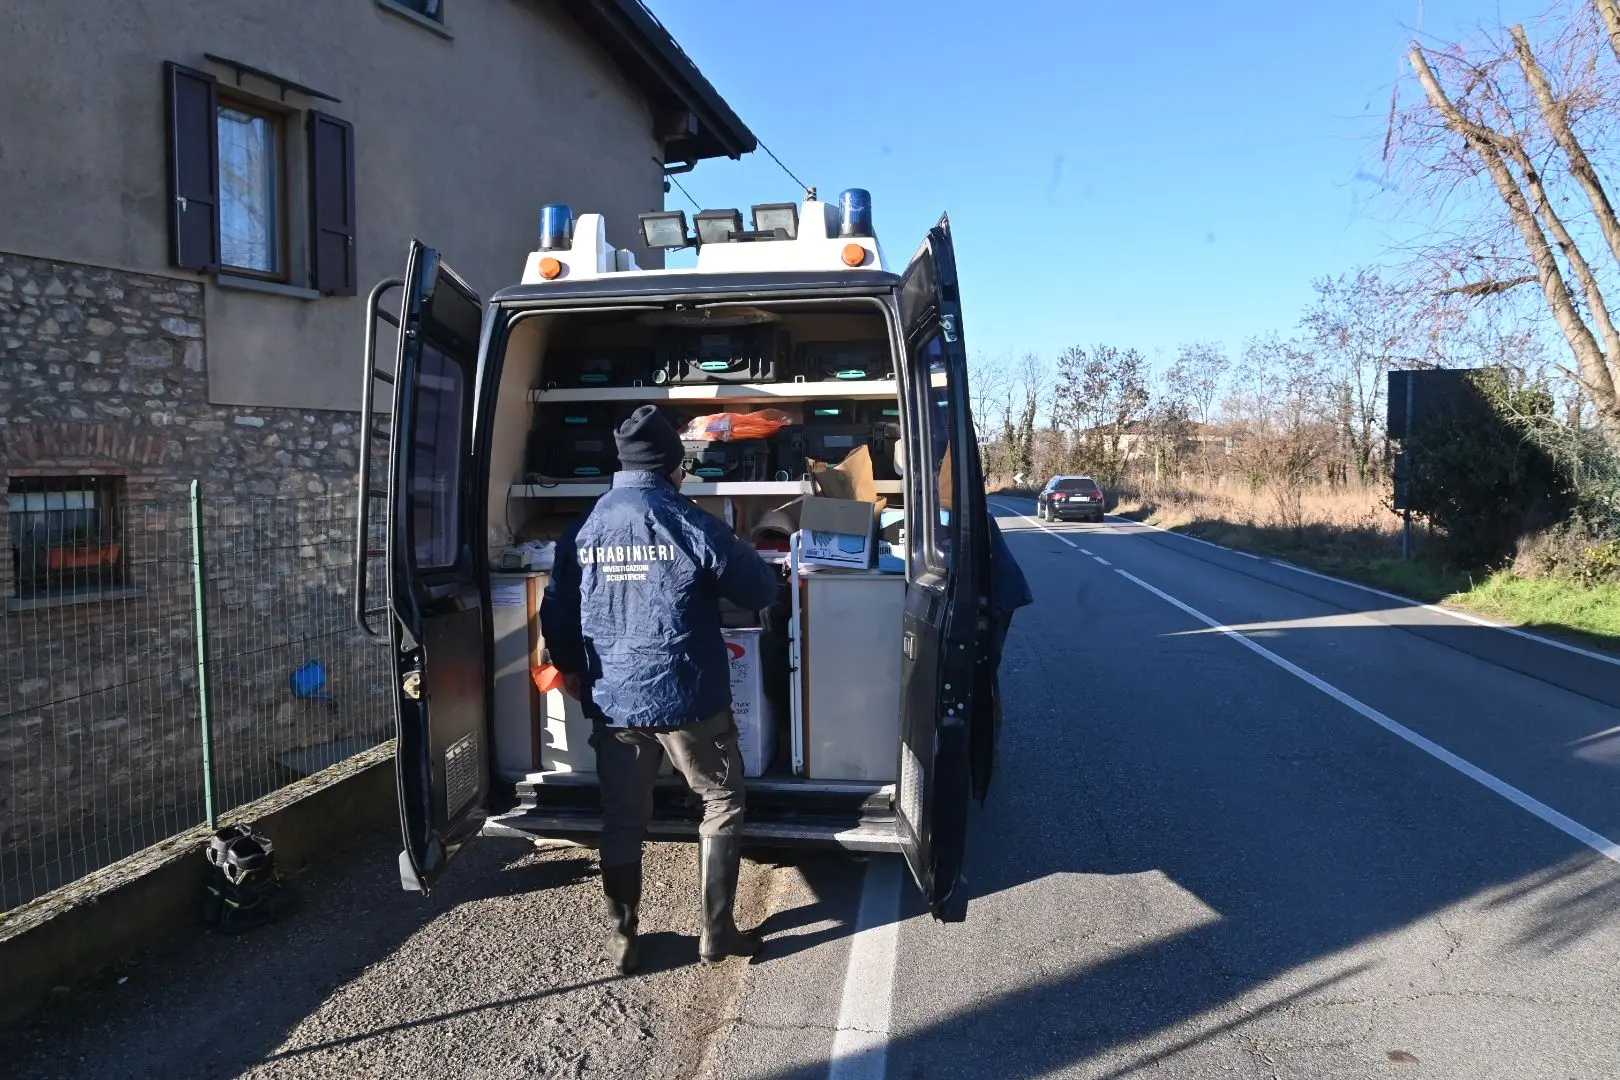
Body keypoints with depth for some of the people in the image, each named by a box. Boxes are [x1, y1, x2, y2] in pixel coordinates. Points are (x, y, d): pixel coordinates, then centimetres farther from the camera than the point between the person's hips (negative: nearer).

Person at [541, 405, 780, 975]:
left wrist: (572, 669, 27)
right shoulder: (690, 523, -12)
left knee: (622, 820, 16)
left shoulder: (583, 529, 2)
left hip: (613, 703, 4)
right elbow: (763, 592, -4)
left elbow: (555, 613, 9)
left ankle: (622, 938, 26)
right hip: (688, 700, -4)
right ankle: (717, 932, 18)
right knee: (723, 805, 15)